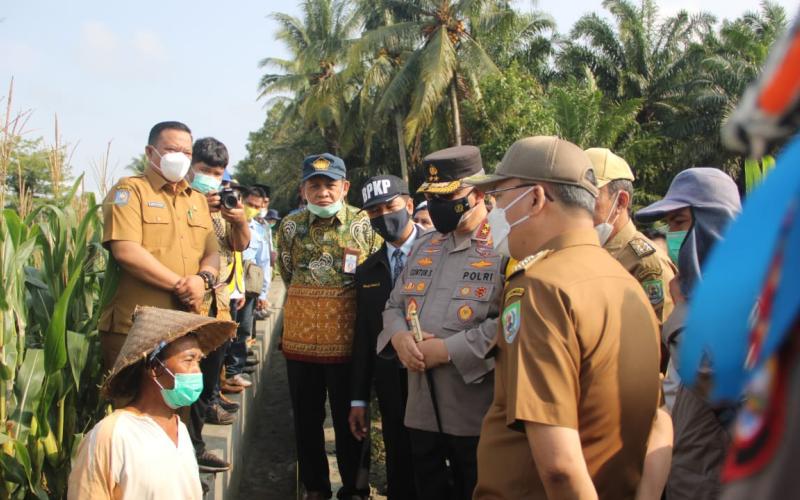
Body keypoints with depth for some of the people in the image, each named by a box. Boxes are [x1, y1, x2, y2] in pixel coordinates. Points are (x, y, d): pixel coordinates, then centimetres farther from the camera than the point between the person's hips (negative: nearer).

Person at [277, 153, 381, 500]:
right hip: (301, 338, 3)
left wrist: (342, 304, 7)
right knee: (306, 419, 13)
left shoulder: (365, 225, -4)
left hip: (348, 339, -3)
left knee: (349, 419, 9)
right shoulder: (290, 226, 3)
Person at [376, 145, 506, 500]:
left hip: (477, 413, -6)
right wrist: (399, 337, -5)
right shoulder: (423, 246, 15)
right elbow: (394, 305, 18)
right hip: (422, 409, 7)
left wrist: (448, 349, -21)